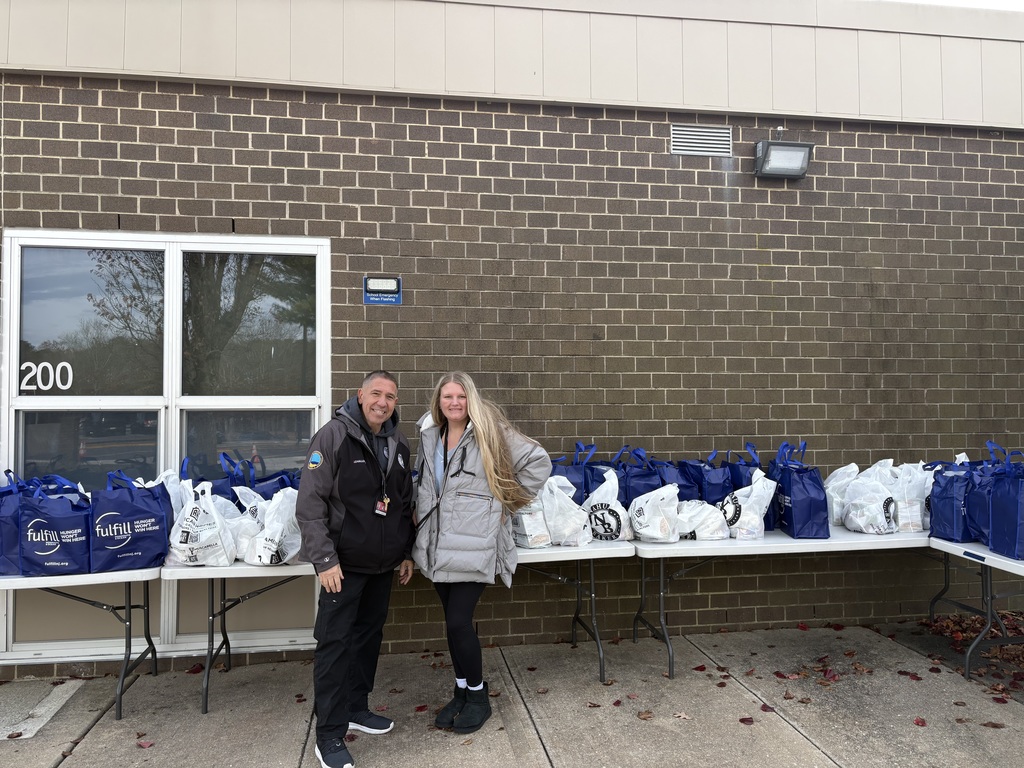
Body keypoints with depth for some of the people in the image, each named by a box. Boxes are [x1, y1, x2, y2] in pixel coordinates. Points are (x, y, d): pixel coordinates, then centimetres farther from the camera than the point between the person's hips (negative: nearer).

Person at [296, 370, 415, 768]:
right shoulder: (333, 436, -12)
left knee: (369, 635, 16)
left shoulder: (399, 443, 7)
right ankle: (329, 735, 9)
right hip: (345, 563, -6)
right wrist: (325, 559, -18)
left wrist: (406, 552, 14)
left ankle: (356, 707, 33)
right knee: (335, 642, -1)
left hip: (383, 564, 6)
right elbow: (309, 503, -15)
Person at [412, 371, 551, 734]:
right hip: (438, 544, 6)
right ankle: (462, 691, 30)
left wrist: (510, 501, -4)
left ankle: (477, 695, 15)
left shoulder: (488, 432, -8)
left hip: (474, 544, -6)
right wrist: (419, 511, 12)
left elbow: (539, 461, -7)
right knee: (452, 621, 13)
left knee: (458, 621, -7)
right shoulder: (429, 435, 10)